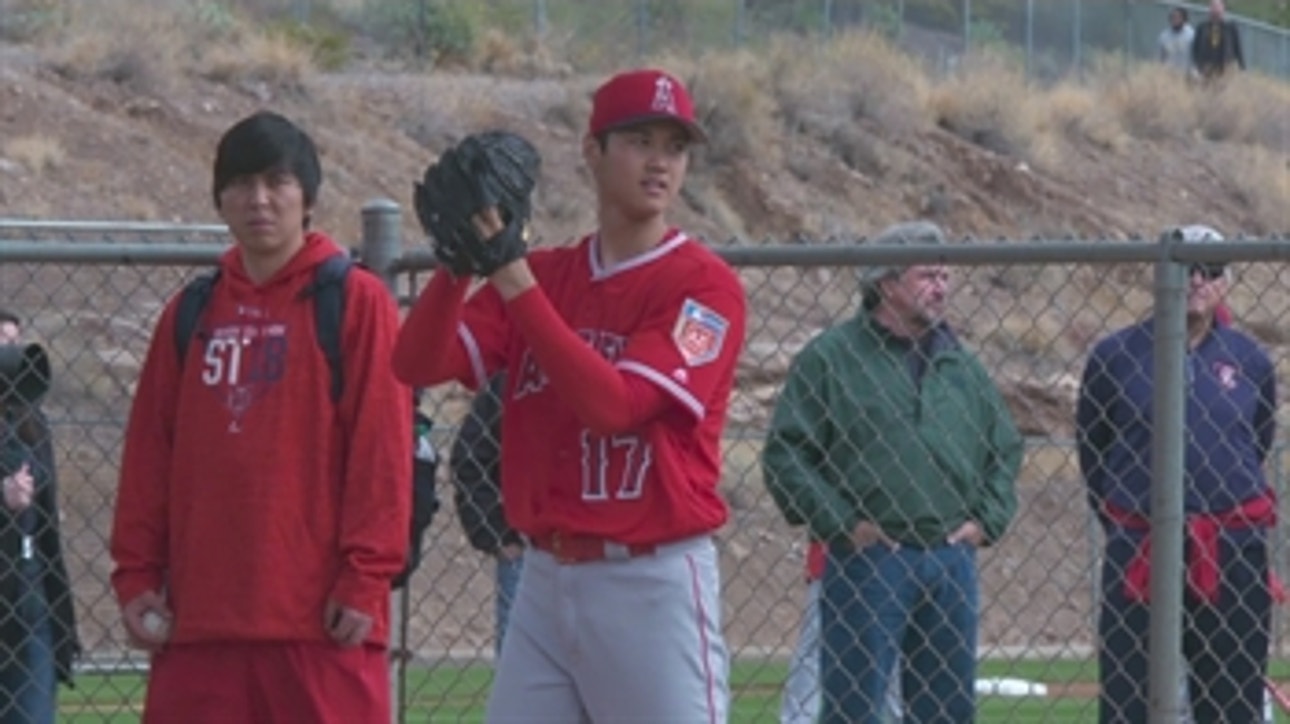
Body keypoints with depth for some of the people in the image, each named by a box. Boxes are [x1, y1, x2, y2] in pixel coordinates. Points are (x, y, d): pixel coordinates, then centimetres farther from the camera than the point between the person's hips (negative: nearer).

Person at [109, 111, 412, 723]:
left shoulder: (355, 300, 1)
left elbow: (381, 449, -5)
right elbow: (149, 453, 14)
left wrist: (366, 576, -11)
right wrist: (136, 573, 6)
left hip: (319, 617, -5)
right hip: (200, 616, 5)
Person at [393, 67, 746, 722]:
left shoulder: (704, 285, -7)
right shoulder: (545, 274, 10)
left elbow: (614, 403, -19)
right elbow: (418, 363, 0)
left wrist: (520, 288, -22)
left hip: (652, 587, -6)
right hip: (545, 580, 6)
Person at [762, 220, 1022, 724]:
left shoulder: (961, 367, 15)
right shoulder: (831, 357, -3)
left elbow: (1006, 450, 24)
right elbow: (785, 454, -5)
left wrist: (986, 520, 9)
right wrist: (840, 523, -10)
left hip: (951, 562, 6)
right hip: (867, 561, -6)